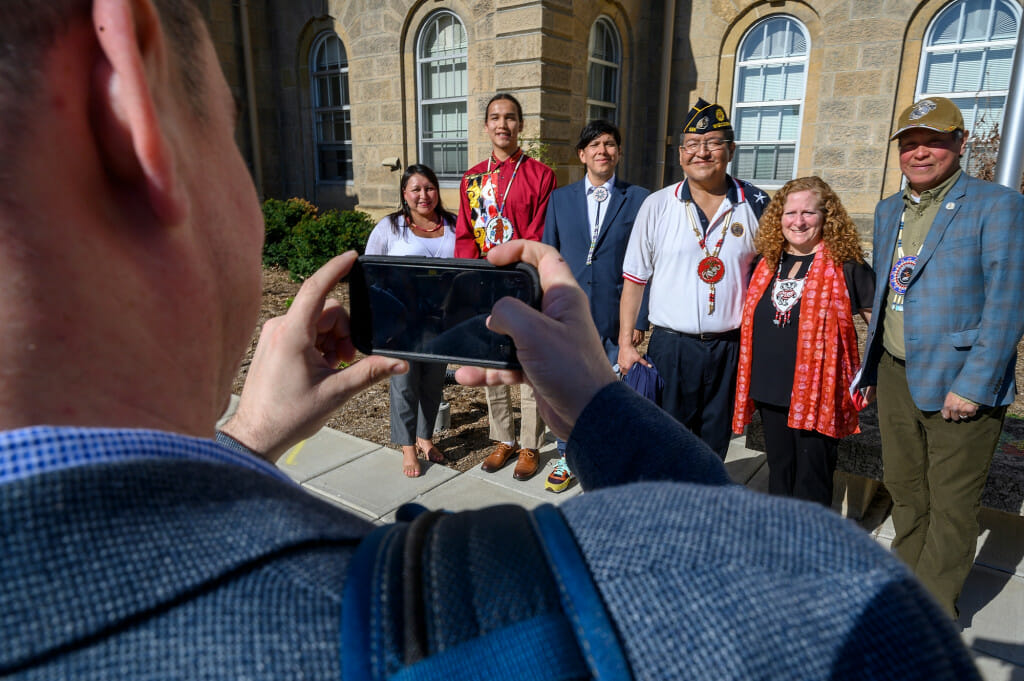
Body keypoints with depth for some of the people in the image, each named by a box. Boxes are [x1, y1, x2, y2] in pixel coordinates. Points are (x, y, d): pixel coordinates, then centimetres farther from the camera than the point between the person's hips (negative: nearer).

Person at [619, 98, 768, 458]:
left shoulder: (755, 205, 2)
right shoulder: (657, 205, -1)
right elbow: (634, 279, 1)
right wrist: (625, 343, -3)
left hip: (731, 347, 2)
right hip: (671, 345, -1)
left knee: (714, 443, 15)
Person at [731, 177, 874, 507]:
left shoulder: (844, 265, -9)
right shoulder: (767, 263, 6)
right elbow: (752, 321, 18)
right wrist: (752, 375, 11)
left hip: (817, 394, -5)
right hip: (770, 391, 5)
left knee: (811, 483, 7)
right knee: (779, 474, 20)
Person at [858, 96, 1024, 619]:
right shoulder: (888, 211, 12)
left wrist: (973, 385, -19)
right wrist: (871, 368, 15)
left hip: (958, 384, -6)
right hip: (896, 376, 6)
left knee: (950, 506, 6)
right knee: (904, 490, 18)